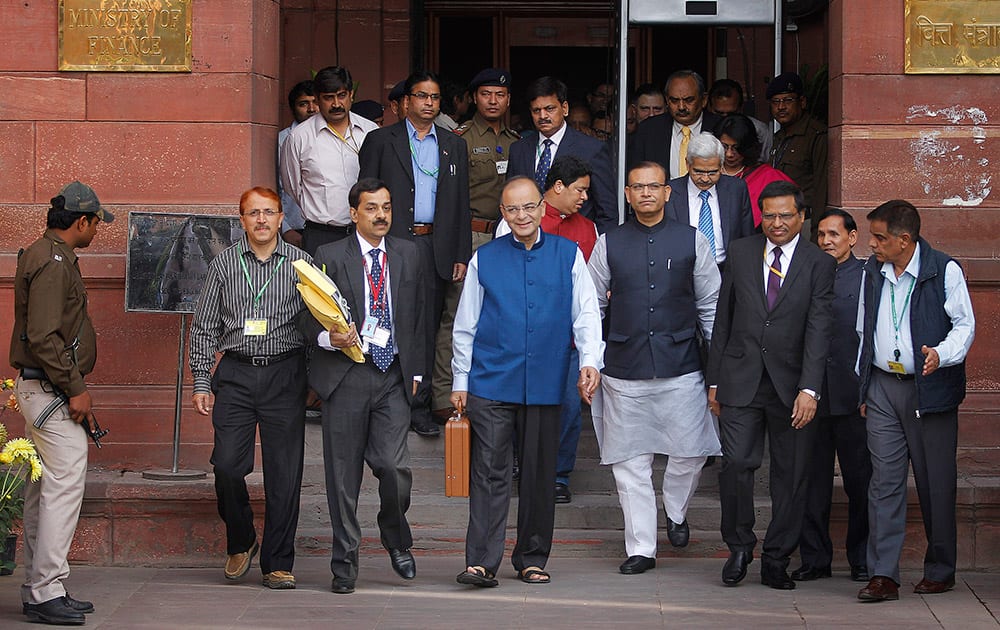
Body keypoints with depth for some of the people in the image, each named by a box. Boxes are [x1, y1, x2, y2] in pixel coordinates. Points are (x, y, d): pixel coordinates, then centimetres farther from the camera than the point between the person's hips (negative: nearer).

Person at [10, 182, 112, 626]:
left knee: (43, 489, 12)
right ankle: (46, 592, -11)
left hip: (42, 388, 11)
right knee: (65, 482, -12)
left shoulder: (45, 256, 18)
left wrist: (75, 386, 20)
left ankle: (38, 589, 16)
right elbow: (43, 337, -23)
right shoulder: (53, 262, -15)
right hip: (49, 389, -11)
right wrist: (75, 389, -18)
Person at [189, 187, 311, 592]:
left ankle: (278, 563, 8)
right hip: (236, 373, 1)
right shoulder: (224, 263, 8)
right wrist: (201, 382, 2)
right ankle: (241, 543, 19)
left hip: (284, 374, -1)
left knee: (284, 473, -1)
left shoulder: (300, 262, 5)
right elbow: (204, 327, 9)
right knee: (227, 465, -6)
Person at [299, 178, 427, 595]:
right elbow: (306, 316, 2)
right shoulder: (330, 257, 3)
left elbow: (418, 315, 17)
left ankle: (396, 539, 17)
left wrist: (416, 369, 11)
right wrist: (328, 337, -18)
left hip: (393, 377, 2)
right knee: (344, 471, 2)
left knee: (394, 466, -11)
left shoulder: (408, 255, 13)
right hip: (346, 375, -1)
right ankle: (345, 561, 13)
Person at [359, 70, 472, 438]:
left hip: (435, 247, 3)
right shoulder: (380, 141, 5)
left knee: (427, 328, 4)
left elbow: (461, 205, 13)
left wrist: (461, 255, 6)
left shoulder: (454, 146, 15)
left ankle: (419, 407, 9)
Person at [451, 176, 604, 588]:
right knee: (488, 472, -6)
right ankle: (482, 562, -7)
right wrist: (460, 381, 9)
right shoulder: (485, 259, 6)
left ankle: (532, 559, 18)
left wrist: (590, 361, -10)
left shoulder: (569, 256, 7)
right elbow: (465, 324, 11)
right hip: (490, 383, -1)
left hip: (545, 383, 1)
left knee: (539, 473, 7)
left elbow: (586, 314, 5)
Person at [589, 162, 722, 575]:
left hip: (680, 365, 0)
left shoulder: (692, 241, 5)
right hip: (624, 368, 1)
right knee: (629, 462, 2)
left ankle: (675, 512, 29)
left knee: (689, 454, -1)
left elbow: (711, 305, 9)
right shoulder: (609, 244, 6)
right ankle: (640, 548, 11)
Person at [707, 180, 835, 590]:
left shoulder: (819, 265, -1)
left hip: (791, 384, -1)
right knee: (736, 465, -8)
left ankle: (776, 562, 15)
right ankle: (739, 548, 13)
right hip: (740, 382, 1)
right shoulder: (740, 253, 8)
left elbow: (818, 331, -9)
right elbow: (723, 319, 11)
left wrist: (809, 390, -19)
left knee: (791, 476, 3)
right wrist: (714, 380, 8)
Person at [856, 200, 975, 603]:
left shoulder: (945, 271, -6)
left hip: (930, 389, -4)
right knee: (884, 481, -3)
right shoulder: (873, 272, 10)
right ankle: (883, 576, -5)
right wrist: (865, 390, 15)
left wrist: (941, 356, -23)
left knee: (935, 482, 4)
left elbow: (964, 324, -4)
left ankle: (940, 571, 18)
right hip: (882, 388, 4)